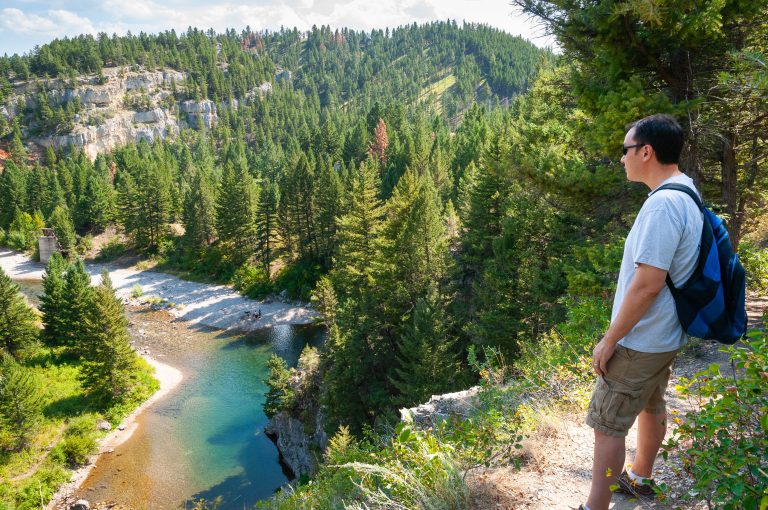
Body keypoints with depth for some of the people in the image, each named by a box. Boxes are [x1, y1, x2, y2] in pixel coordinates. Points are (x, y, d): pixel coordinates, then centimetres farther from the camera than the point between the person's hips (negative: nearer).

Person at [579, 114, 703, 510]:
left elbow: (647, 284, -28)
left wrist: (609, 340, -18)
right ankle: (639, 478, 45)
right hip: (665, 334, 10)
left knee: (606, 426, 1)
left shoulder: (663, 204, -26)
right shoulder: (687, 193, 5)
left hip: (640, 341, -10)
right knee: (651, 407, 25)